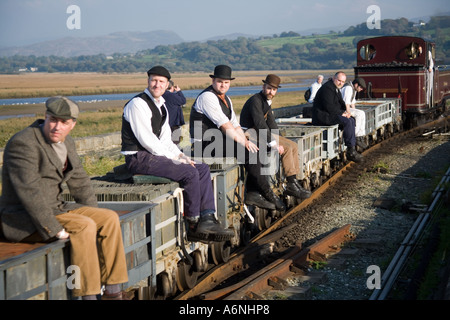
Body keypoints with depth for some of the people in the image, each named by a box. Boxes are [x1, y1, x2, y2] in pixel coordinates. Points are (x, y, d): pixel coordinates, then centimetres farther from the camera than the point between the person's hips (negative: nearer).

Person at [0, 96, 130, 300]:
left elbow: (80, 182, 18)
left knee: (110, 218, -5)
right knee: (84, 227, -28)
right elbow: (30, 192, -26)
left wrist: (95, 215, 8)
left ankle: (113, 292, -3)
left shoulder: (66, 143, 9)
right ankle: (88, 295, -21)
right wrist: (54, 229, -27)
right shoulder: (23, 144, -19)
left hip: (55, 208, 9)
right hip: (24, 220, -9)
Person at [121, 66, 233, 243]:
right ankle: (193, 226, -9)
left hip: (155, 154, 10)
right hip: (139, 159, -10)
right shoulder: (138, 104, -13)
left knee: (203, 169, 0)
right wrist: (173, 158, -15)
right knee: (189, 173, -22)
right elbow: (146, 140, -19)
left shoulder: (161, 105, 16)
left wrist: (180, 155, -1)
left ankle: (207, 219, -9)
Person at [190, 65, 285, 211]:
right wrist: (244, 142, -18)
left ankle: (252, 193, -6)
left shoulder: (226, 99, 17)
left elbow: (235, 125, 17)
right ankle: (267, 193, -9)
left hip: (219, 141, 9)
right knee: (250, 151, -19)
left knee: (254, 149, -5)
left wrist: (245, 141, -1)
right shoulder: (207, 97, -14)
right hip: (206, 145, -9)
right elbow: (225, 125, -19)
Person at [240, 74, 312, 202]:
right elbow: (260, 124, -24)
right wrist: (274, 144, -26)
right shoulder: (256, 100, -16)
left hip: (262, 132, 10)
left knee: (294, 146, 1)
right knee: (287, 148, -21)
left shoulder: (266, 101, 14)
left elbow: (271, 123, 18)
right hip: (251, 133, -10)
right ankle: (291, 185, -16)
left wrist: (278, 140, 4)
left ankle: (294, 182, -3)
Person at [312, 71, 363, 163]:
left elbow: (341, 103, 22)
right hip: (322, 116, -11)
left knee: (351, 120, 4)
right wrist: (341, 113, -14)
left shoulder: (336, 89, 17)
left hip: (330, 114, 11)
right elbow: (329, 106, -24)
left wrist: (345, 112, 1)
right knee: (347, 122, -24)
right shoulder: (327, 88, -17)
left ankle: (353, 147, 1)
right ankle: (350, 151, -20)